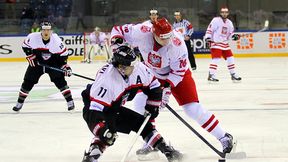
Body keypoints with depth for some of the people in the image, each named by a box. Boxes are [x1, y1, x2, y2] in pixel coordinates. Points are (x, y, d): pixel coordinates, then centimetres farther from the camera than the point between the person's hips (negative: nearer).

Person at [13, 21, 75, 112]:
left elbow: (63, 53, -11)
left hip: (53, 64, -1)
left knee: (59, 80, -16)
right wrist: (30, 56, -12)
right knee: (28, 82, 0)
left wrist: (65, 66, -18)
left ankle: (70, 102, -8)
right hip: (36, 63, 1)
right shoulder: (33, 37, -21)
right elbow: (25, 46, -3)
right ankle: (19, 103, 16)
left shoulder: (56, 40, -21)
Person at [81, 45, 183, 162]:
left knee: (142, 123, 5)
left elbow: (153, 85, 1)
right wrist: (103, 130, -49)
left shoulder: (138, 68, -18)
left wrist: (152, 106, -1)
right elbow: (96, 109, -40)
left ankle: (166, 150, 12)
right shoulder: (107, 77, -37)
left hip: (115, 108, 7)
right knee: (107, 134, -32)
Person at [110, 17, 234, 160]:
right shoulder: (142, 33, -30)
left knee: (193, 108, -11)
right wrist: (117, 42, -36)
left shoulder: (177, 44, -34)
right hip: (151, 73, 3)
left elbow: (179, 70, -23)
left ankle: (224, 138, -1)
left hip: (176, 74, -3)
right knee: (140, 100, -13)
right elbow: (118, 30, -16)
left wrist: (167, 87, -32)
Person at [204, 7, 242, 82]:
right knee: (216, 58, -18)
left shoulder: (229, 23, 14)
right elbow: (209, 29, -11)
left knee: (230, 58, 8)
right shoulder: (216, 20, -8)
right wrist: (208, 38, -21)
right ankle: (211, 75, -16)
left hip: (225, 43, 7)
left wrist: (234, 36, -1)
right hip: (215, 42, -7)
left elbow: (230, 33, 19)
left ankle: (233, 75, 19)